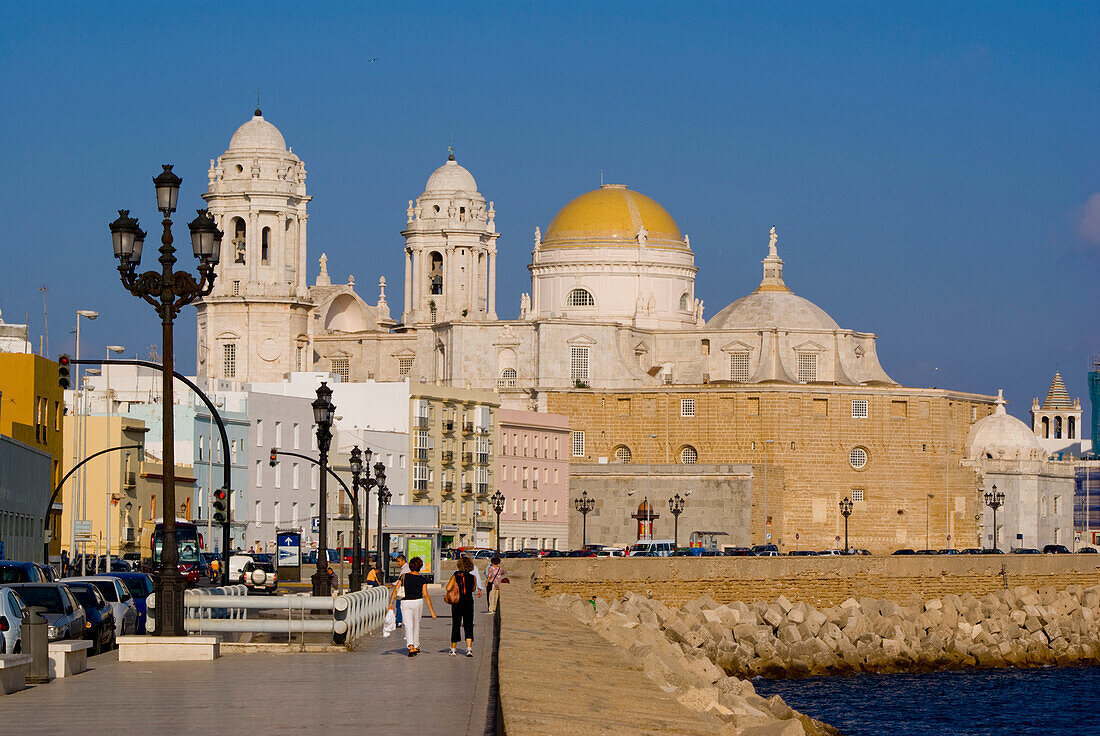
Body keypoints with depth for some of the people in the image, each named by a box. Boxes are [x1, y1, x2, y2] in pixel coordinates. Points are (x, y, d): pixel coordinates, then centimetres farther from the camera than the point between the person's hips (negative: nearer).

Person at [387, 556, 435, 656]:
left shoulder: (403, 576, -1)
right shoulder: (422, 580, -3)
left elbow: (396, 590, -7)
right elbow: (426, 595, -8)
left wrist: (391, 603, -8)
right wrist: (432, 610, -7)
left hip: (405, 602, 0)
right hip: (418, 602, 0)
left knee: (408, 626, -2)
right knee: (416, 624, 18)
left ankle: (411, 647, -21)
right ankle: (416, 646, 29)